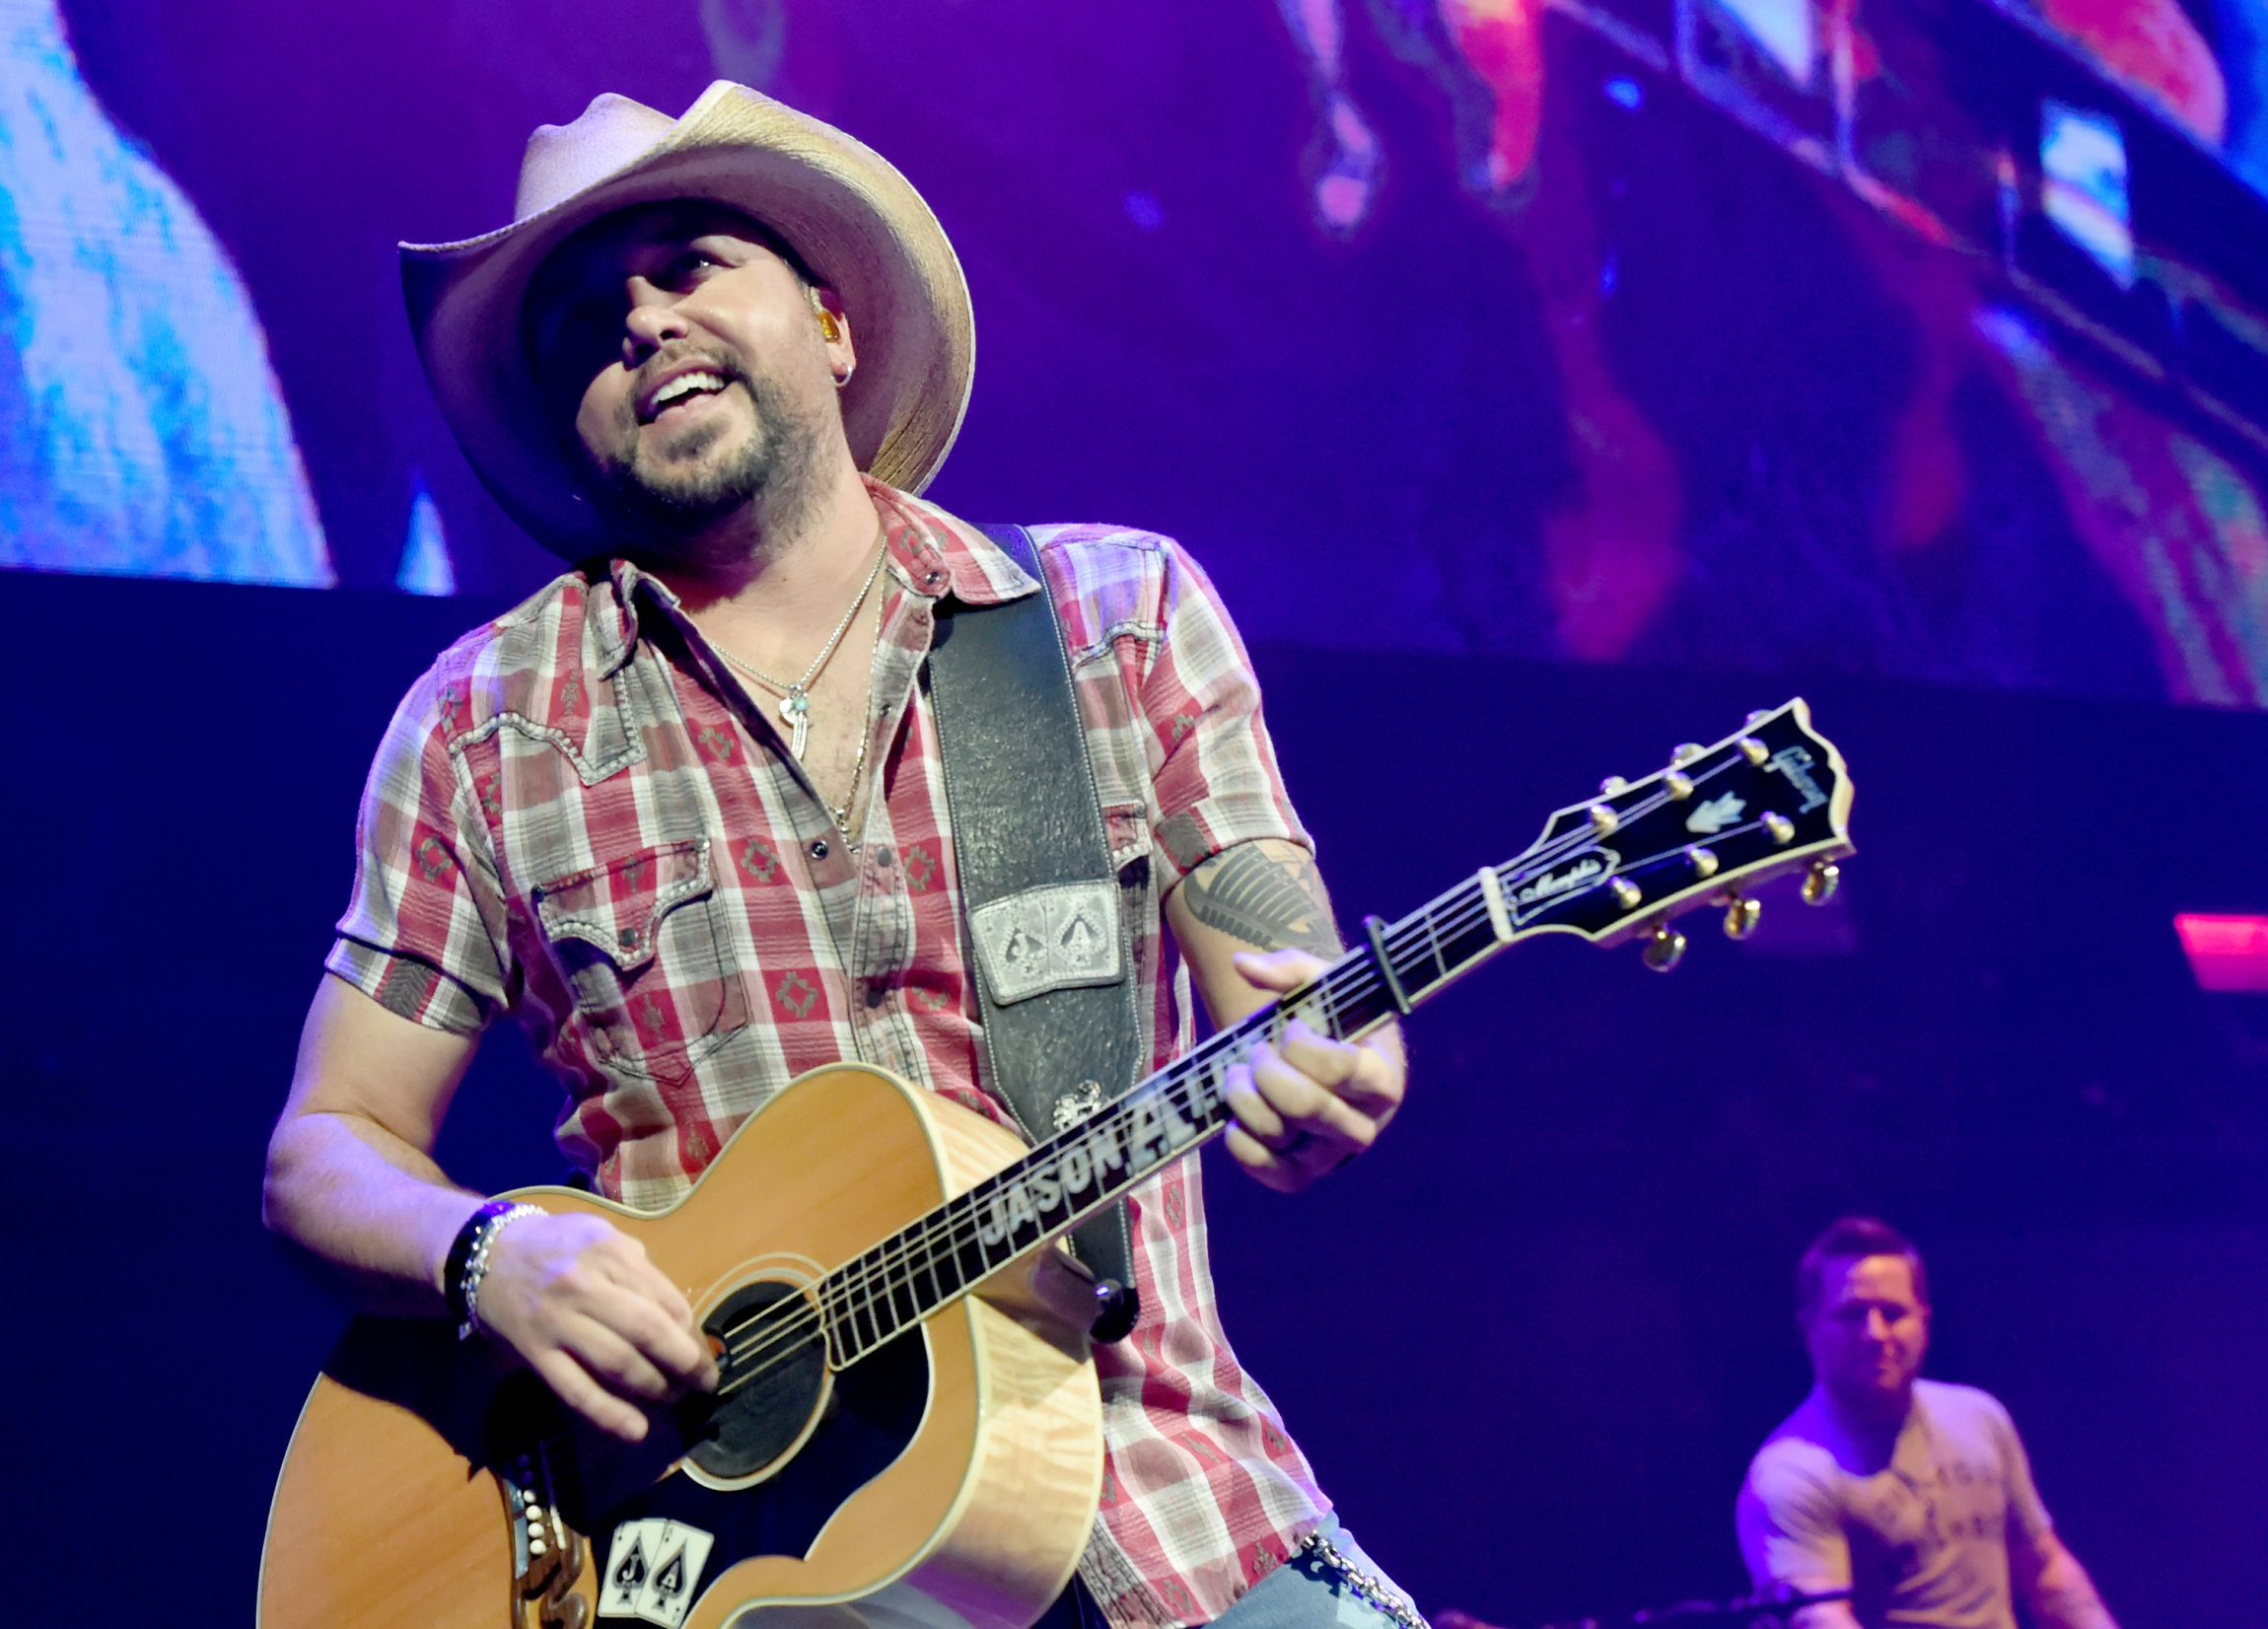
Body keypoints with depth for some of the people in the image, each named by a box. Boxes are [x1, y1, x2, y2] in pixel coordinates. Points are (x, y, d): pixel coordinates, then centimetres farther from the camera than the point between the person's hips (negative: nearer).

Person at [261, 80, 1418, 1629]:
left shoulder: (1126, 615, 7)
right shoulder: (485, 729, 5)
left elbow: (1299, 1030, 4)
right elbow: (329, 1151, 9)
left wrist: (1320, 1084, -19)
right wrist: (492, 1255, -12)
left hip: (1161, 1501, 0)